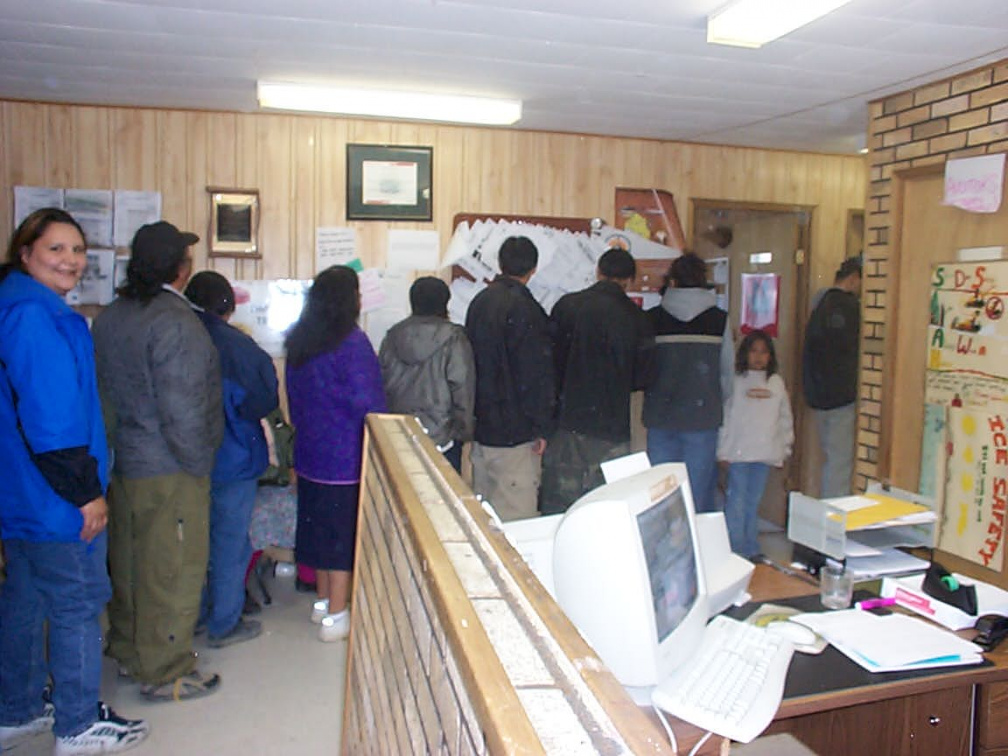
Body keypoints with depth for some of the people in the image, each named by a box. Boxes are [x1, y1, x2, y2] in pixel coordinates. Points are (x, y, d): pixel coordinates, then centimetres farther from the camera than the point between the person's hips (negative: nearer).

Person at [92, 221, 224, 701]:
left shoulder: (109, 317, 6)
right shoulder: (175, 323, -21)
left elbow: (103, 392, 11)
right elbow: (181, 408, -24)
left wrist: (115, 443, 18)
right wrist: (199, 462, -13)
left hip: (121, 461, 9)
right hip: (168, 471, -9)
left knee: (128, 562, 20)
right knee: (171, 571, 3)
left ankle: (128, 653, 36)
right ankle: (165, 673, 15)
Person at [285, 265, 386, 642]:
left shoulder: (299, 341, 5)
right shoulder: (351, 342, -19)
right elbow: (368, 403, -19)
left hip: (310, 453, 8)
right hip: (347, 458, -7)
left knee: (320, 526, 19)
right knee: (345, 534, 4)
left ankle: (323, 601, 34)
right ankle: (336, 617, 13)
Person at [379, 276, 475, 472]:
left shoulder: (393, 337, 4)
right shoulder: (453, 339, -10)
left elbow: (382, 385, 9)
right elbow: (462, 389, -11)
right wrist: (464, 430, -2)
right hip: (441, 437, -4)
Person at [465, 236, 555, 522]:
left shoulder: (479, 300, 8)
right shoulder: (524, 308, -15)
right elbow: (537, 373, -17)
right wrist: (542, 426, -11)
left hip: (482, 423, 8)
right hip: (515, 429, -8)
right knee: (517, 515, -2)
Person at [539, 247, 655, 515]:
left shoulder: (567, 305, -2)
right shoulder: (636, 318, -3)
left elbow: (550, 359, -1)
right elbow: (644, 376, 3)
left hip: (567, 422, 1)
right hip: (613, 425, -1)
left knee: (556, 506, 9)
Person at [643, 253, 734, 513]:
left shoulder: (652, 318, -2)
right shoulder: (719, 319, -2)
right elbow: (728, 370, 3)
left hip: (661, 417, 1)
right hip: (703, 418, -1)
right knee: (699, 493, 6)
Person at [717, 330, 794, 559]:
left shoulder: (776, 382, 9)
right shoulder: (736, 381, 0)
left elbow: (785, 418, 15)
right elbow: (725, 415, -2)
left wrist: (785, 447, 12)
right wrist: (723, 449, -5)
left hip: (765, 452, 3)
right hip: (739, 451, -3)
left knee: (754, 501, 10)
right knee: (737, 501, -3)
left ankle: (751, 548, 17)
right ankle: (735, 549, 4)